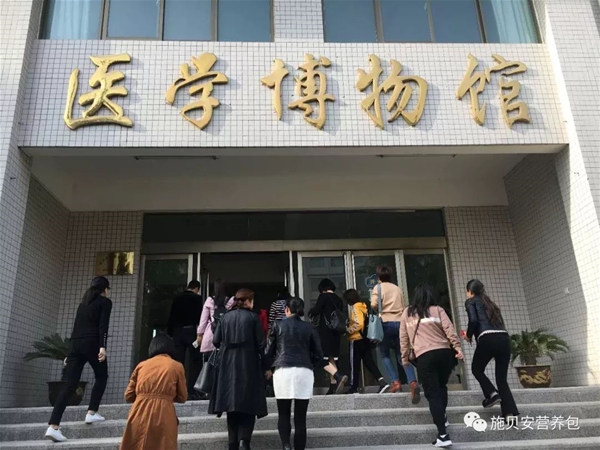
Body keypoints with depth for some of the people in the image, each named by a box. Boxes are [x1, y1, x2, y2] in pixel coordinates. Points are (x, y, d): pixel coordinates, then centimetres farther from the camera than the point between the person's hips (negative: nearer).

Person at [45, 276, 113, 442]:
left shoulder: (83, 302, 25)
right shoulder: (105, 302, 5)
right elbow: (103, 325, -9)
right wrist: (103, 346, -17)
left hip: (75, 343, 6)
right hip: (91, 343, -6)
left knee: (69, 385, -1)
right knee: (101, 376, 16)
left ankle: (53, 426, -12)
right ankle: (91, 413, 8)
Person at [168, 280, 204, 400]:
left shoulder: (177, 298, 14)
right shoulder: (197, 298, 1)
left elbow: (171, 317, 13)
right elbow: (199, 316, -7)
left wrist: (170, 333, 16)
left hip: (177, 331, 5)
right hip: (190, 331, -5)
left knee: (178, 362, 5)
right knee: (196, 361, 1)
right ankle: (190, 390, -9)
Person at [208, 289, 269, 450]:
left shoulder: (226, 317, 6)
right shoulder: (253, 317, -4)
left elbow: (216, 341, 3)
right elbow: (261, 344, -6)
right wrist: (265, 367, 2)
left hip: (228, 366, 4)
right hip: (248, 366, -3)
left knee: (232, 406, 12)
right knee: (248, 406, 3)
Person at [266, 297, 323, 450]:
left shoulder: (278, 325, 5)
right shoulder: (309, 327, 7)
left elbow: (269, 352, 8)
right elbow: (318, 355, 8)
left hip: (283, 372, -1)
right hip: (304, 373, 1)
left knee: (284, 415, 9)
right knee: (300, 418, 7)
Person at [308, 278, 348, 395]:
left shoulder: (324, 296, -5)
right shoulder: (339, 300, 14)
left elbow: (315, 311, -12)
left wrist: (310, 313, 8)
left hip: (325, 331, -7)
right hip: (336, 332, 7)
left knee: (322, 358, -8)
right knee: (331, 359, 13)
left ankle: (339, 377, -28)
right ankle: (333, 386, 9)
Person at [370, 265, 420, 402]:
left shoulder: (378, 287, 5)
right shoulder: (398, 289, 20)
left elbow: (374, 304, -9)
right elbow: (403, 307, 19)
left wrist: (378, 311, 11)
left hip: (386, 323, -4)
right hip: (400, 322, 4)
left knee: (384, 354, 10)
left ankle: (396, 382, -4)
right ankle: (413, 382, -17)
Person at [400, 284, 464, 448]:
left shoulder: (407, 313, 14)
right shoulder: (438, 310, 12)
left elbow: (403, 338, 15)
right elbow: (450, 330, -1)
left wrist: (405, 357, 22)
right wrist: (458, 348, -3)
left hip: (424, 356, -1)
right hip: (444, 353, 2)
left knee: (432, 394, 0)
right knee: (441, 386, 27)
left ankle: (443, 435, -6)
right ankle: (442, 417, 27)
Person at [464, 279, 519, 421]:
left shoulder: (471, 301, 11)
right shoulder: (489, 302, 29)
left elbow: (473, 321, -6)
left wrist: (468, 335, 12)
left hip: (488, 339, -6)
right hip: (504, 338, 6)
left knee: (476, 368, 19)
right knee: (502, 377, 9)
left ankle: (492, 394, 0)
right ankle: (510, 412, -5)